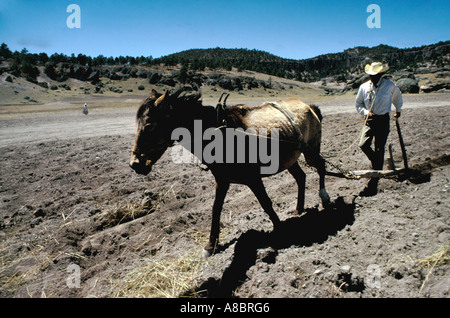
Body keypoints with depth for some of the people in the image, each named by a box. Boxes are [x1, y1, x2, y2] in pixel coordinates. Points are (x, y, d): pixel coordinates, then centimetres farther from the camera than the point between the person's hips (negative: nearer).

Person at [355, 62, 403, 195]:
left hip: (383, 120, -2)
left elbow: (398, 97, 19)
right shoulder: (364, 87, 0)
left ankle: (372, 185, 1)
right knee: (363, 145, -18)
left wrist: (398, 110, 32)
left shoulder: (390, 85, -3)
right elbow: (358, 104, 10)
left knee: (379, 151, -3)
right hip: (370, 120, 2)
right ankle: (377, 164, 16)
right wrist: (366, 112, -9)